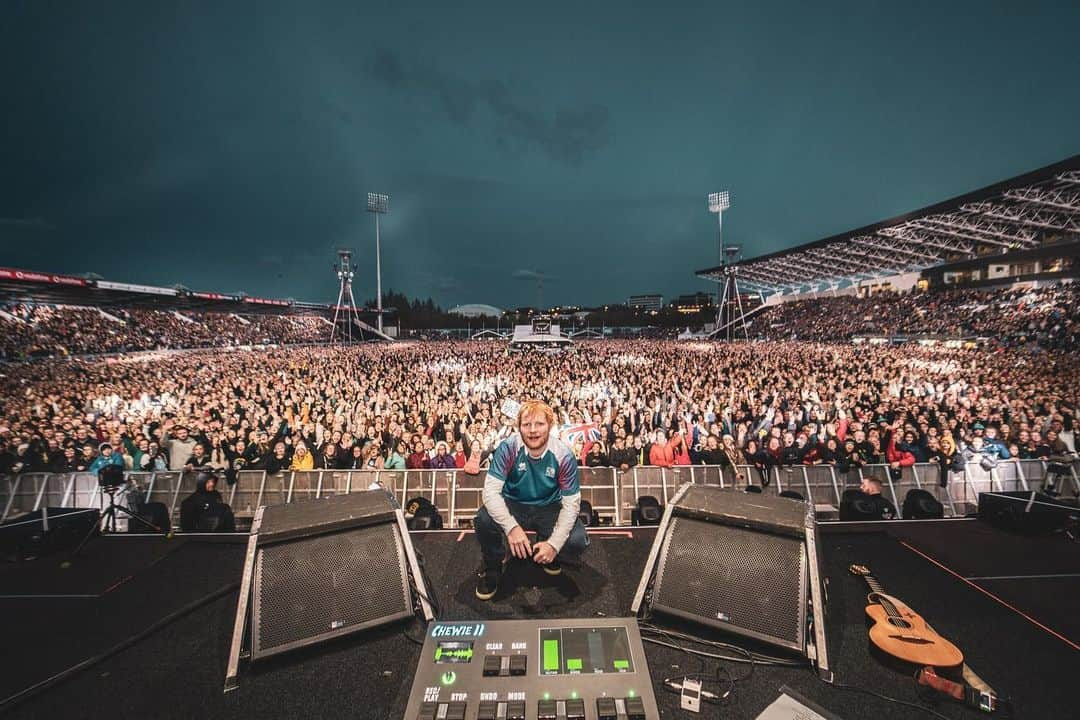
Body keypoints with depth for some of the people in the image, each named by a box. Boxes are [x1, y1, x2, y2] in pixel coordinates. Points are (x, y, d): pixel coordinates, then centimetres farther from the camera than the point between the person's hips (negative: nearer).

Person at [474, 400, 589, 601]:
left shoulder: (564, 454, -19)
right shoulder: (508, 448, -21)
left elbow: (571, 503, -15)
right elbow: (491, 491, -26)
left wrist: (554, 544, -25)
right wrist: (511, 527, -39)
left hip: (548, 508, 1)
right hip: (512, 506, 0)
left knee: (577, 542, -24)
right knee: (483, 519, -31)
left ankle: (547, 552, 13)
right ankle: (493, 564, 2)